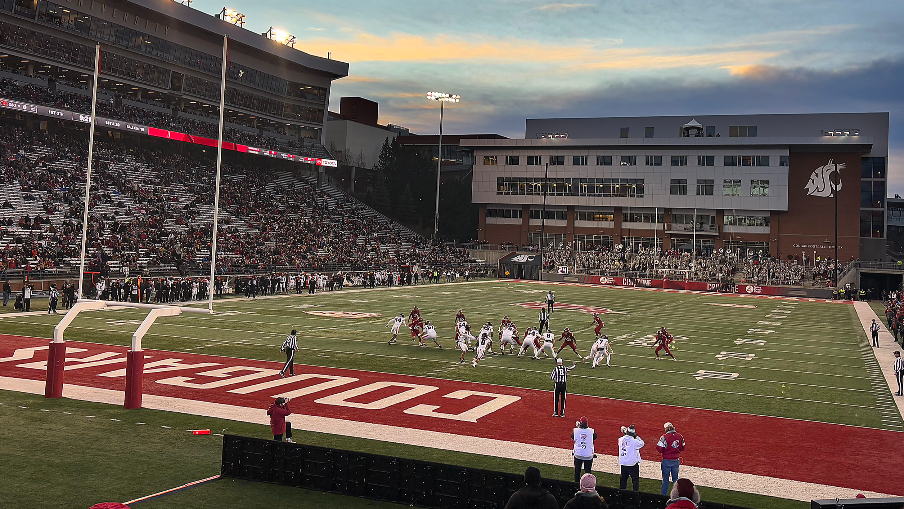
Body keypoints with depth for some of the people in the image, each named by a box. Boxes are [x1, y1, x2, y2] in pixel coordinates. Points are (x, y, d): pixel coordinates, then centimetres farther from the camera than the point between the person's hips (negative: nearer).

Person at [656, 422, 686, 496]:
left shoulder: (664, 437, -18)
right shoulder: (680, 436, -3)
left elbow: (660, 449, -17)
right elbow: (682, 448, 6)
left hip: (667, 461, -4)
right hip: (676, 460, 4)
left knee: (665, 479, 9)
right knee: (675, 478, 17)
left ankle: (663, 494, 16)